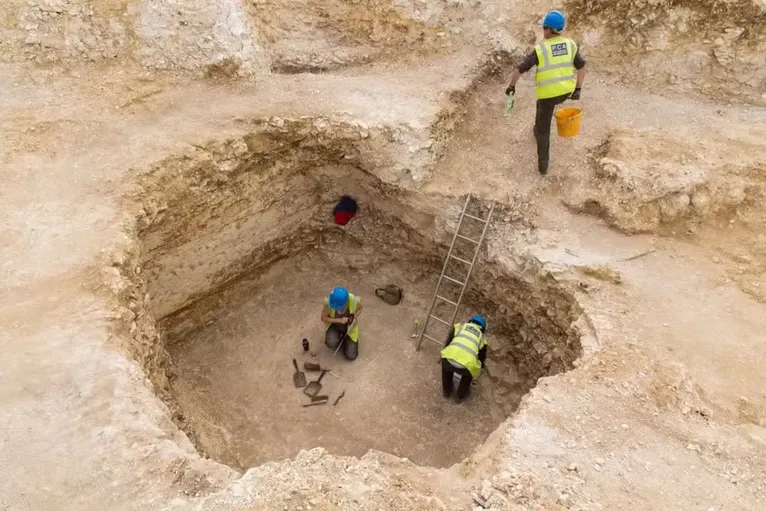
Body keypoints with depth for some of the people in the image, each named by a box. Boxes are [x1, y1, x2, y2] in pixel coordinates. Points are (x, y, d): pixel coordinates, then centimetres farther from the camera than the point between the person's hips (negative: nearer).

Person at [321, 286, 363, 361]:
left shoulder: (355, 301, -33)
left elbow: (360, 308, -8)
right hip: (334, 325, 0)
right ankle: (339, 338, 7)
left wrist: (355, 317, -29)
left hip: (350, 327, 0)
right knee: (331, 343, -32)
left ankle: (345, 338, 25)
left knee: (351, 356, -6)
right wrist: (339, 320, -32)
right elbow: (323, 318, -17)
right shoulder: (328, 302, -34)